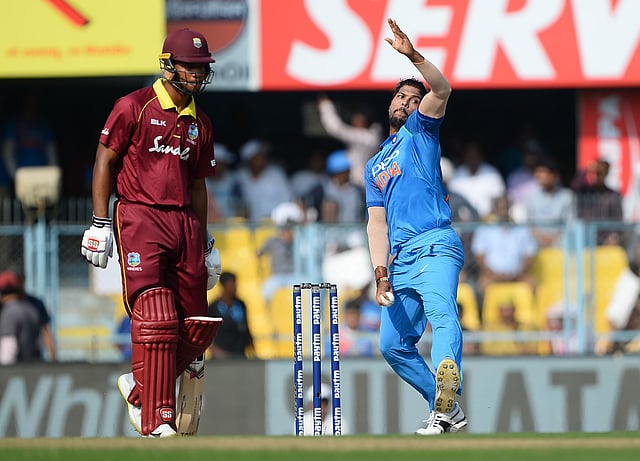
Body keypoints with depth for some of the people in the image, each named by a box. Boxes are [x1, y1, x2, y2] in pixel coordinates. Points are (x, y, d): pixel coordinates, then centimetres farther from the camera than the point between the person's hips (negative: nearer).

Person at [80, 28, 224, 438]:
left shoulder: (200, 123, 17)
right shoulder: (134, 107, -1)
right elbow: (105, 162, -1)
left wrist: (205, 242, 20)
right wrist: (100, 223, -8)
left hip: (185, 221, 6)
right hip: (139, 218, -6)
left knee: (197, 327, 2)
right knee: (155, 321, -16)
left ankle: (139, 387, 24)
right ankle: (157, 420, -16)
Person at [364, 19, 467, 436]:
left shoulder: (421, 131, 14)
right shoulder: (375, 166, 29)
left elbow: (441, 90, -7)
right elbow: (377, 221, 17)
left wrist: (413, 55, -21)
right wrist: (381, 272, 3)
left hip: (435, 246, -8)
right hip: (400, 258, 8)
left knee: (442, 312, -30)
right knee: (394, 345, 6)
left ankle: (446, 388, -56)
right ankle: (447, 412, 13)